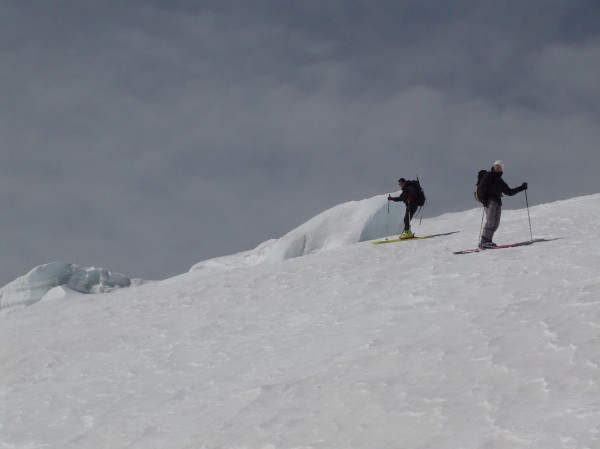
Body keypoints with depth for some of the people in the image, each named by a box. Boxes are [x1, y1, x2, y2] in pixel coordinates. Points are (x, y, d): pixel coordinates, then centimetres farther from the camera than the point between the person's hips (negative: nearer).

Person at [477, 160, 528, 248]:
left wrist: (521, 188, 26)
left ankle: (487, 241, -4)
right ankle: (484, 241, -25)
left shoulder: (500, 181, 27)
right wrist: (483, 196, -22)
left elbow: (509, 192, 31)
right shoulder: (488, 176, 8)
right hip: (489, 201, -7)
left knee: (495, 224, -3)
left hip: (497, 203, 7)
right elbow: (482, 186, -5)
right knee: (490, 221, -19)